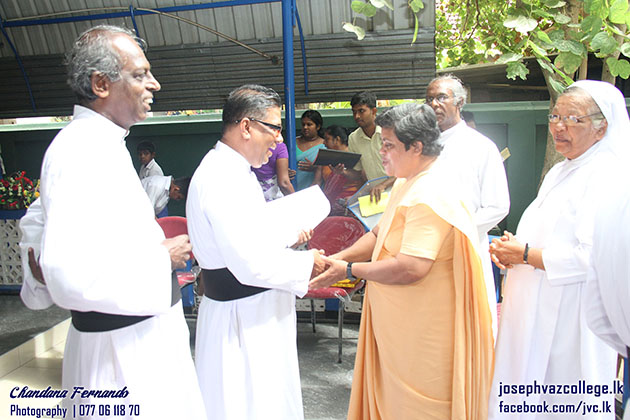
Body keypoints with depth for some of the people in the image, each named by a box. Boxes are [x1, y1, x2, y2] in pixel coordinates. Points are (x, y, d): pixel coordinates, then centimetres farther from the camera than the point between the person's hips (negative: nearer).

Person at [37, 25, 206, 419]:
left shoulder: (103, 144, 11)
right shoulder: (81, 151, -23)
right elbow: (71, 277, -33)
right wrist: (162, 258, -19)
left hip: (149, 332, 10)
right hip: (124, 348, -10)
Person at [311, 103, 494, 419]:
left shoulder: (428, 197, -24)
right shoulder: (404, 184, 9)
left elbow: (412, 268, -30)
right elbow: (379, 234, 13)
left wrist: (349, 270, -19)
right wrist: (337, 259, -1)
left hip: (423, 331, -9)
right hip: (398, 321, 9)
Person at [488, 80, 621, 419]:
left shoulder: (608, 175, -15)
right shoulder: (560, 172, 14)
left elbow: (592, 257, -25)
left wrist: (525, 254, -17)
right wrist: (510, 248, 2)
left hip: (571, 313, -8)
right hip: (536, 307, 9)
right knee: (527, 387, 17)